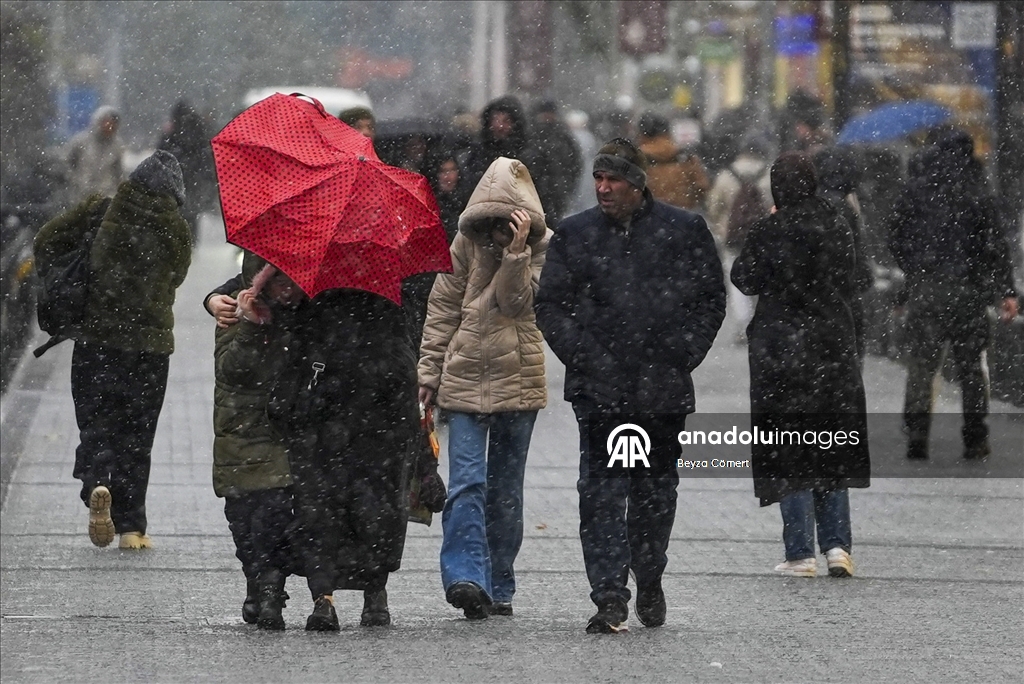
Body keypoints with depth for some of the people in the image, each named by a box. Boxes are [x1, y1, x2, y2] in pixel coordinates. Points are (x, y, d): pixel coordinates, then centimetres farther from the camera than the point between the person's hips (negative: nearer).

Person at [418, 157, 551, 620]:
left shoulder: (542, 245, 0)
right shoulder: (467, 242, 1)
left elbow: (513, 300, -12)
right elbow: (442, 307, 4)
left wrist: (517, 250, -22)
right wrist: (429, 372, 2)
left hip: (518, 380, 1)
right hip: (465, 378, 0)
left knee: (506, 490, 8)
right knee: (467, 481, -14)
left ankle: (498, 589, 16)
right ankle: (466, 577, -22)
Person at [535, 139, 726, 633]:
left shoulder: (685, 231, 3)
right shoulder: (574, 235, 5)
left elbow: (711, 300, 8)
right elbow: (549, 305, 7)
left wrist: (681, 357, 0)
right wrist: (585, 358, -4)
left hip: (663, 388, 0)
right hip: (599, 388, 0)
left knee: (656, 490, 9)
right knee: (601, 491, -9)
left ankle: (649, 582, 30)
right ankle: (609, 597, -10)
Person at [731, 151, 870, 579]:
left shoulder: (770, 231, -13)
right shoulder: (836, 226, 0)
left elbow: (744, 279, -3)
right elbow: (850, 283, 9)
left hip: (782, 347, -4)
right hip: (834, 345, 4)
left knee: (789, 452, 2)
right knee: (833, 449, 13)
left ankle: (800, 553, 0)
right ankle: (837, 545, 3)